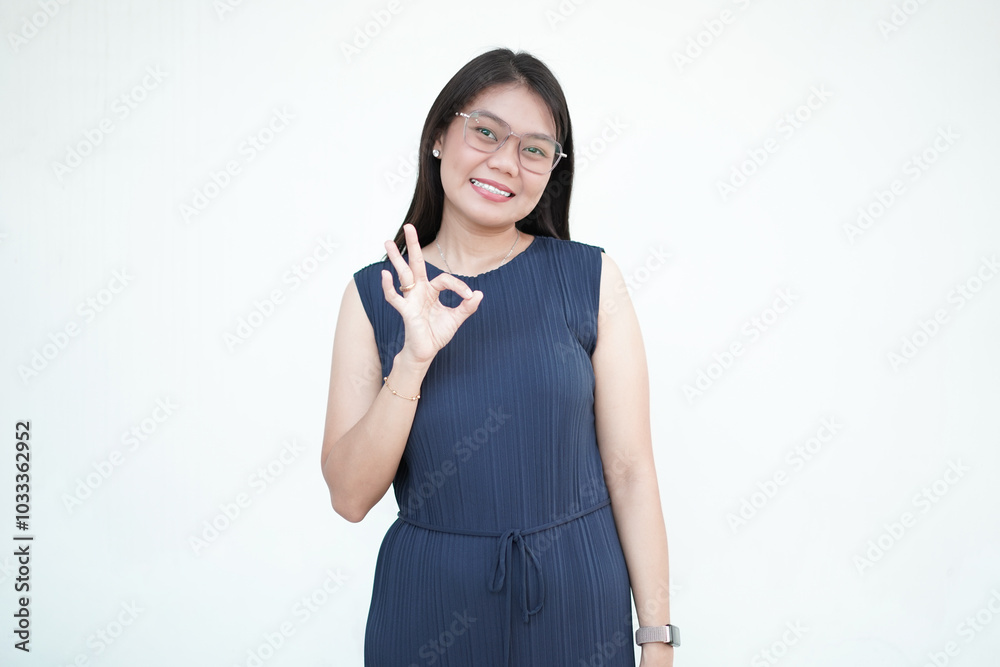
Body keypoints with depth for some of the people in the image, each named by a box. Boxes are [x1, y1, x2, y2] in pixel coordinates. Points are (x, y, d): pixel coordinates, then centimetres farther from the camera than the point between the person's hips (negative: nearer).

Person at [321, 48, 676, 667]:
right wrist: (414, 361, -21)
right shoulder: (376, 293, -3)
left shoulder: (591, 277, -6)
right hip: (429, 604, 1)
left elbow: (630, 469, -6)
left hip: (577, 599, 0)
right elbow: (350, 496, -8)